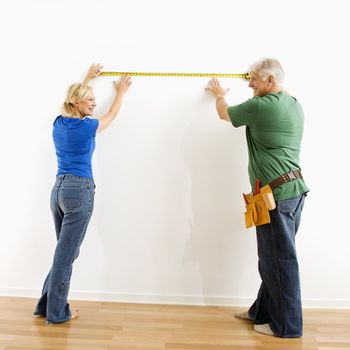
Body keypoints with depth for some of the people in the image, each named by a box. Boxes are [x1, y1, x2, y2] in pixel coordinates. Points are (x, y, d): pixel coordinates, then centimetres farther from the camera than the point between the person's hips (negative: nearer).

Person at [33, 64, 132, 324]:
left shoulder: (59, 123, 8)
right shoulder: (86, 127, -10)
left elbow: (74, 97, 30)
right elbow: (112, 115, 10)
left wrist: (88, 78, 42)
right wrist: (121, 92, 27)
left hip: (58, 189, 8)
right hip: (79, 191, -8)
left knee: (65, 251, 18)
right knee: (66, 254, 1)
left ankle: (46, 305, 27)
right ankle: (57, 313, 14)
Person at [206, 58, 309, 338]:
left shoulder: (261, 106, -12)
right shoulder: (294, 105, 12)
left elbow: (225, 114, 6)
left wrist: (219, 94, 27)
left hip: (277, 193, -9)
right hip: (294, 189, 9)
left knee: (280, 260, 2)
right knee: (275, 258, 16)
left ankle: (286, 325, 16)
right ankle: (262, 311, 31)